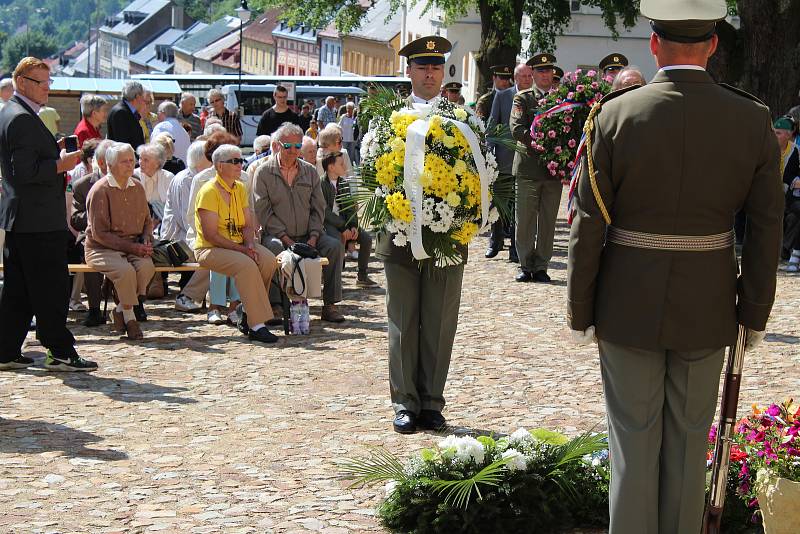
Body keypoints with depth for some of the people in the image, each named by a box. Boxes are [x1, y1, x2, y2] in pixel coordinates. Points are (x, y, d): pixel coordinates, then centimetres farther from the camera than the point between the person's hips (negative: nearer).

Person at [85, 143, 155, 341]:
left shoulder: (137, 187, 12)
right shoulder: (100, 190, -9)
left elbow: (147, 221, 24)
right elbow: (99, 233, -12)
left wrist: (146, 240, 1)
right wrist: (130, 247, -17)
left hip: (133, 246, 5)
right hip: (102, 248, -5)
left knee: (146, 266, -28)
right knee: (125, 270, -34)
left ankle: (121, 311, -9)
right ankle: (129, 317, -15)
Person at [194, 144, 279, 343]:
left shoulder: (239, 188, 12)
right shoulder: (209, 191, -13)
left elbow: (248, 225, 12)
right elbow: (211, 235, -18)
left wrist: (249, 244, -9)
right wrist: (241, 249, -20)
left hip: (239, 246, 7)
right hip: (210, 249, -7)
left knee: (269, 260, -20)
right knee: (247, 265, -33)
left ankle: (250, 316, -11)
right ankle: (256, 326, -32)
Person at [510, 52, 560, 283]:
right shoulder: (522, 99, 4)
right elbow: (517, 129, -10)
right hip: (528, 167, -2)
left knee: (548, 221, 5)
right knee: (525, 221, 0)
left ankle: (541, 266, 13)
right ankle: (526, 265, 10)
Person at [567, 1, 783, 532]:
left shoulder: (615, 115, -11)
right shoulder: (752, 120, -6)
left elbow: (589, 227, -9)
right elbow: (767, 228, -3)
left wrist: (581, 313, 1)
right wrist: (754, 314, 7)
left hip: (629, 308, -1)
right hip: (707, 308, 1)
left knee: (635, 440, 8)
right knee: (688, 442, 14)